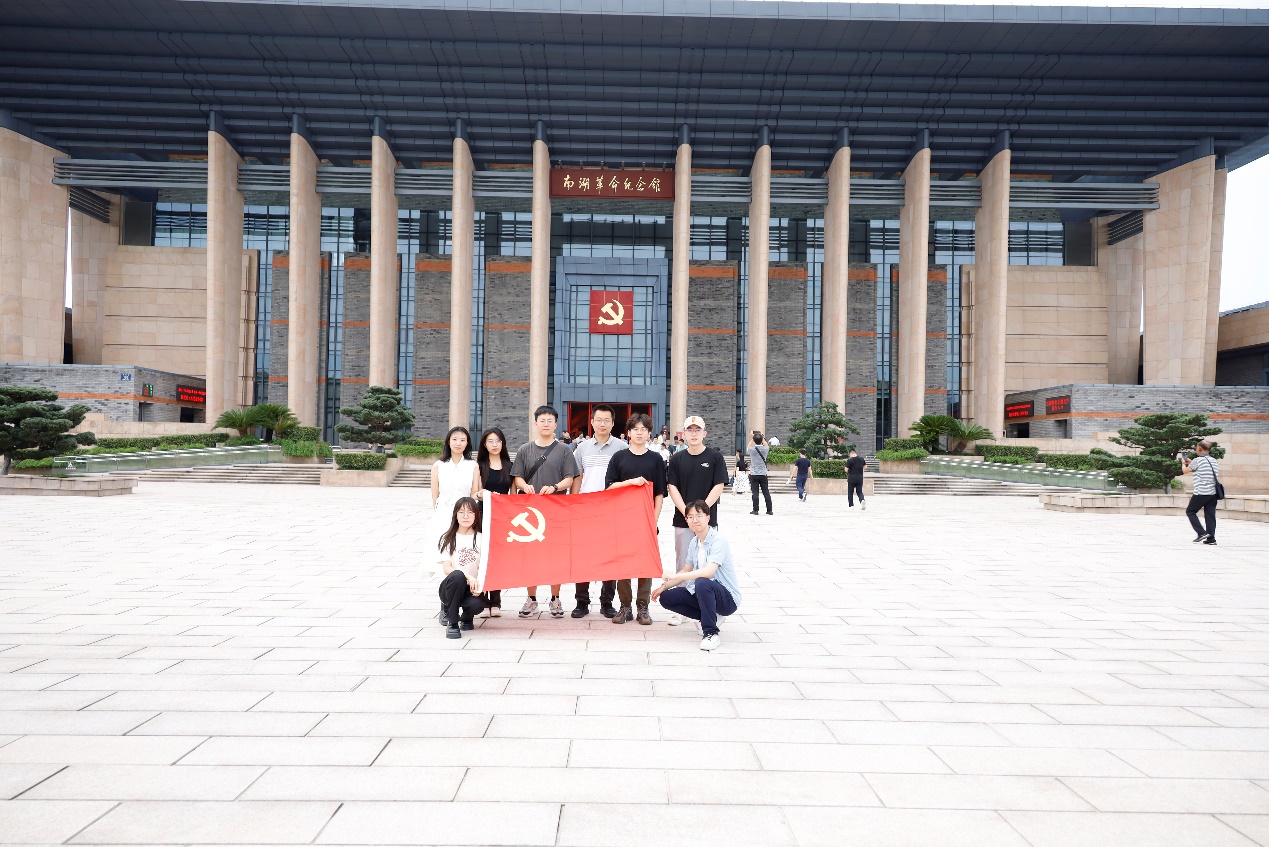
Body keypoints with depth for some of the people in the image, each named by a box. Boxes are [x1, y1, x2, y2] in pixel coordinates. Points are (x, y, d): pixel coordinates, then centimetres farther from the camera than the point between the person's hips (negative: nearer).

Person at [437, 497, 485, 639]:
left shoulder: (481, 539, 5)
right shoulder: (448, 539, 3)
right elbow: (447, 568, -7)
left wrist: (479, 585, -18)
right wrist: (468, 576, -24)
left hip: (472, 588, 1)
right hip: (451, 587, -1)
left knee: (478, 604, -34)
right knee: (457, 576, -36)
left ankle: (466, 616, 9)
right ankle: (452, 623, -17)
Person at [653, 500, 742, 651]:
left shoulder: (719, 541, -19)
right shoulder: (694, 542, 5)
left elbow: (708, 572, -33)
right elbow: (687, 571, 17)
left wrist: (673, 577, -30)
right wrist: (664, 586, 4)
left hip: (728, 598, -8)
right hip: (701, 592, 8)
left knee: (702, 582, -38)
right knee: (666, 597, -1)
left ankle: (711, 633, -20)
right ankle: (711, 617, 7)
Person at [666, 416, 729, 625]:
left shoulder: (715, 457, 0)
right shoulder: (677, 459, 5)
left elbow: (718, 487, -5)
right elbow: (672, 488, 1)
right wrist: (686, 512, -12)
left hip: (708, 519, -1)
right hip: (682, 520, 2)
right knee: (682, 564, 6)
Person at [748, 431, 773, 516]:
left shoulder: (752, 449, -7)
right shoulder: (765, 449, -3)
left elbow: (749, 446, 19)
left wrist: (752, 437, 23)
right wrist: (762, 437, 26)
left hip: (754, 475, -2)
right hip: (763, 474, 2)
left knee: (755, 493, -1)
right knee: (766, 492, 5)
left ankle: (755, 510, -2)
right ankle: (769, 510, 8)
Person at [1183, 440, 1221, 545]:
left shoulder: (1197, 460, -9)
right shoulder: (1214, 461, 12)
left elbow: (1185, 470, 3)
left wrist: (1183, 463, 23)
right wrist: (1191, 463, 29)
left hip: (1201, 493, -6)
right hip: (1213, 493, 7)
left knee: (1190, 511, 6)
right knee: (1210, 515, 7)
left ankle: (1201, 532, -4)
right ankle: (1211, 538, 4)